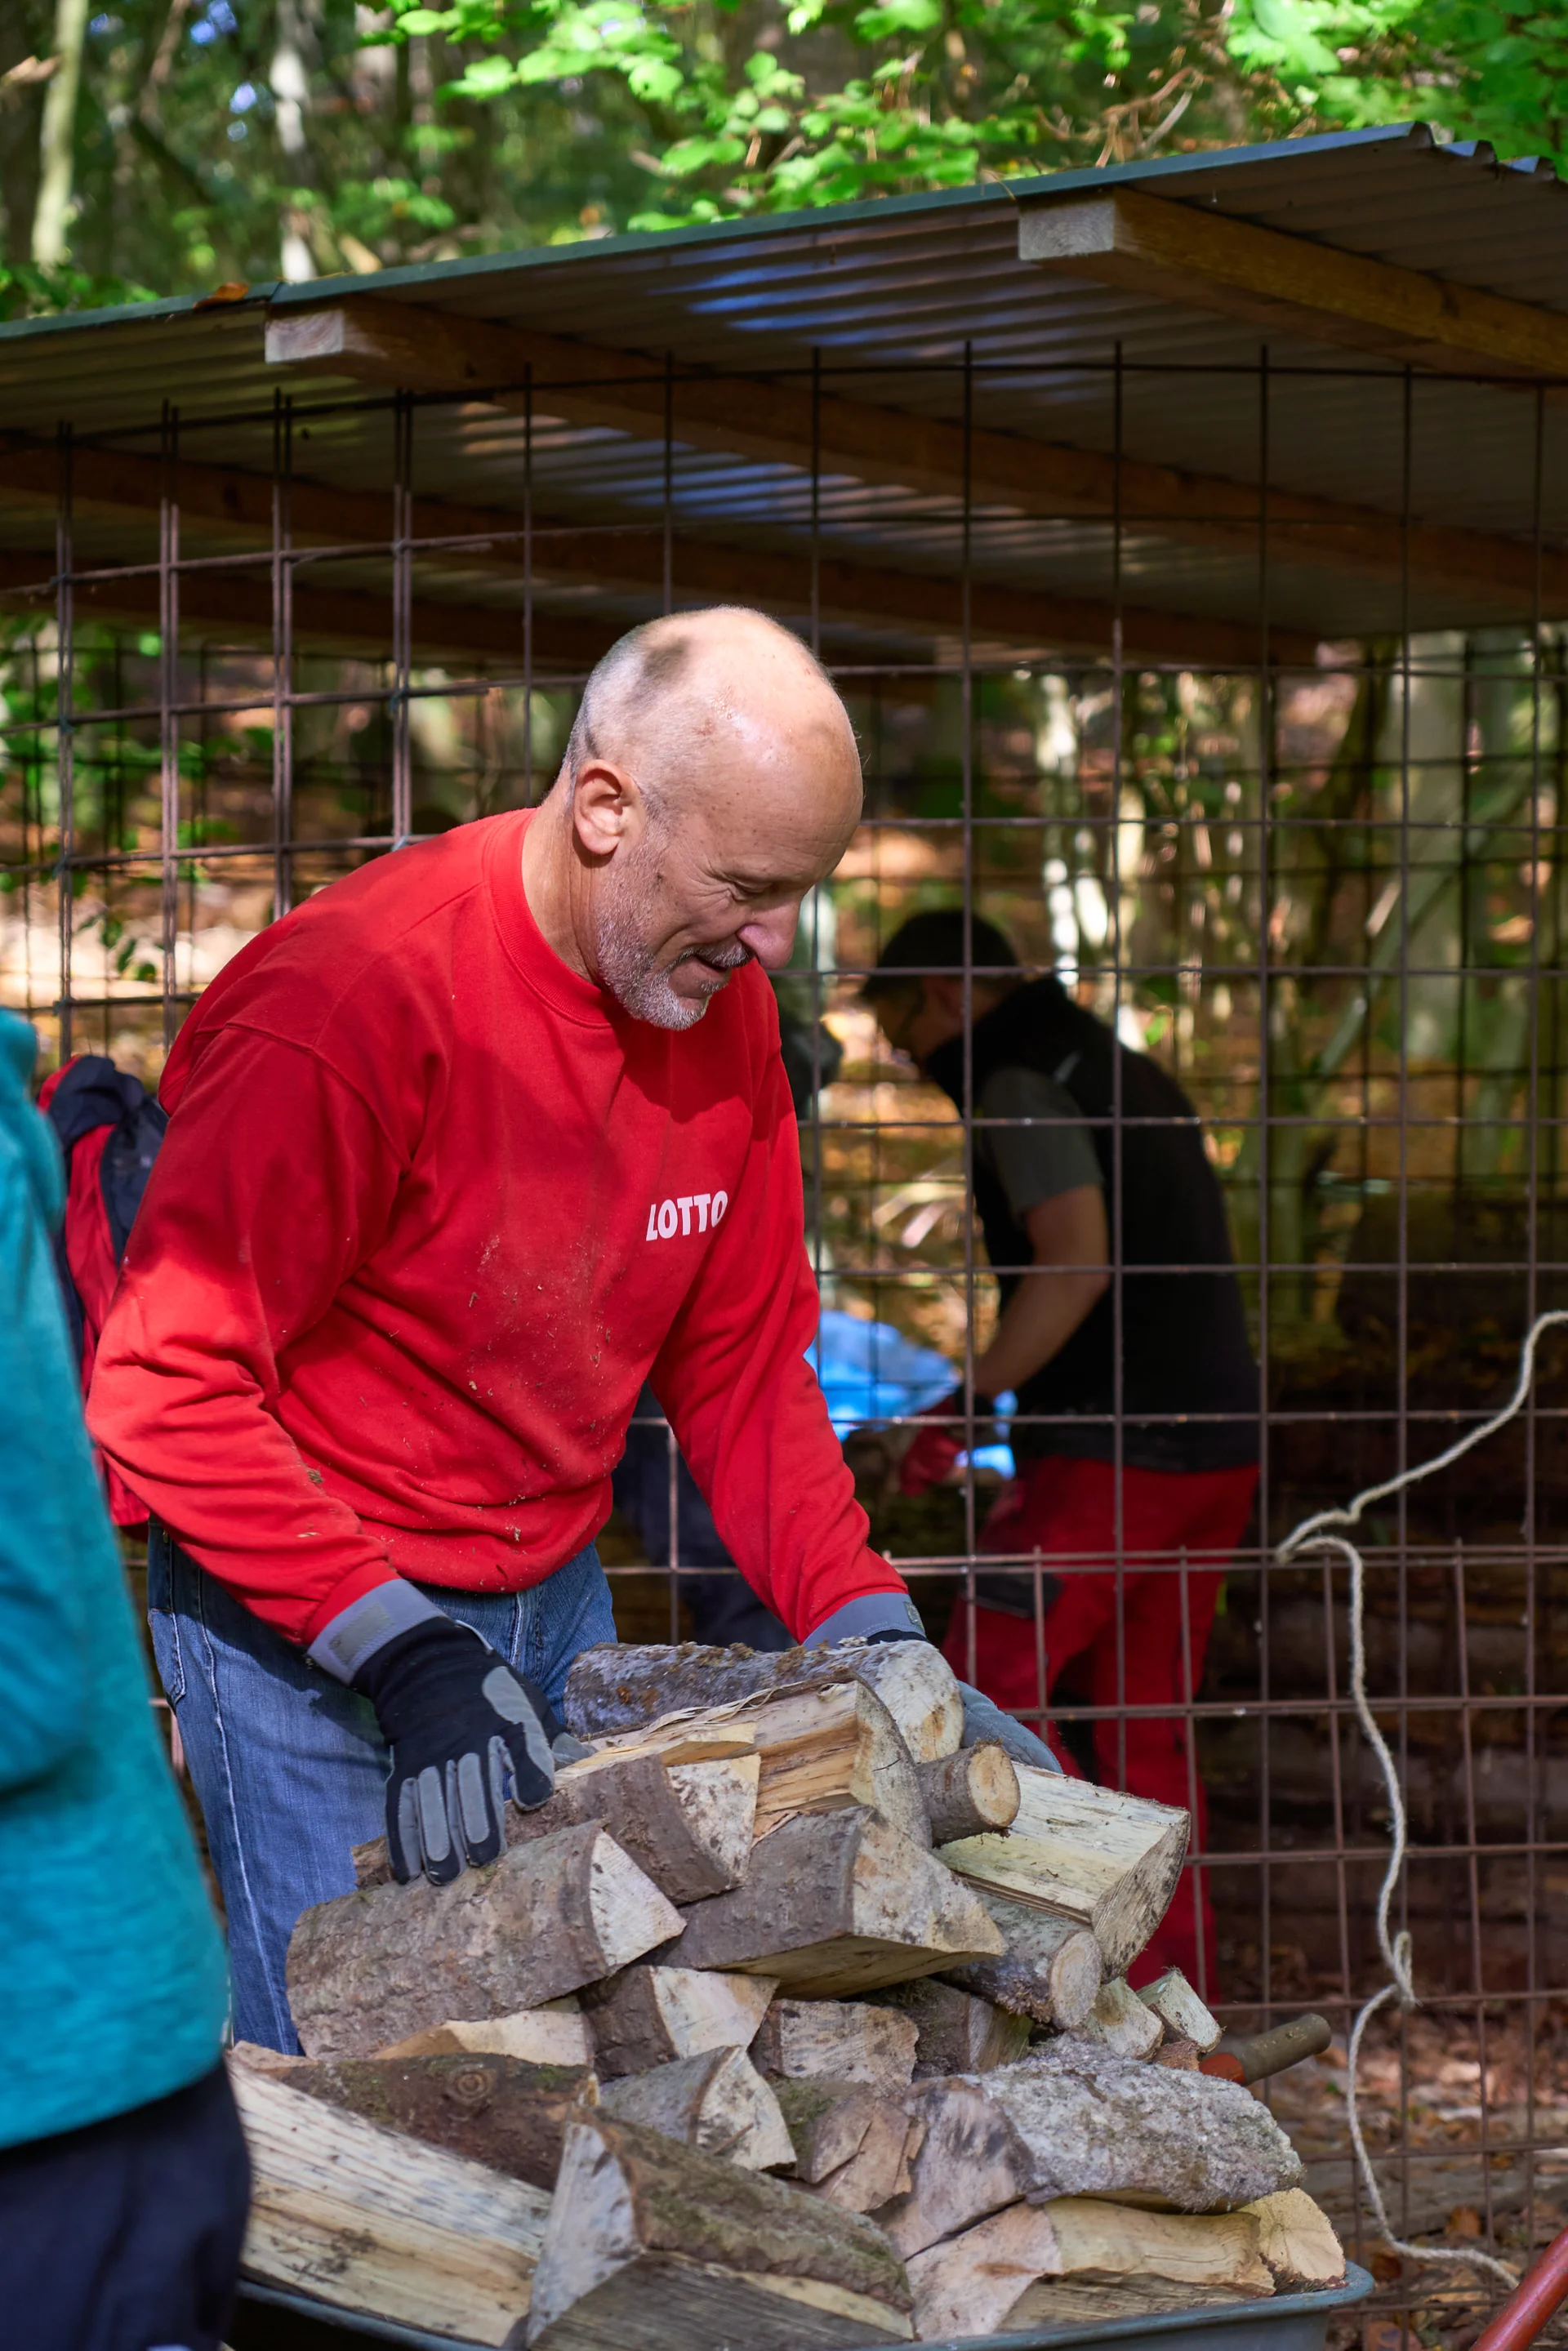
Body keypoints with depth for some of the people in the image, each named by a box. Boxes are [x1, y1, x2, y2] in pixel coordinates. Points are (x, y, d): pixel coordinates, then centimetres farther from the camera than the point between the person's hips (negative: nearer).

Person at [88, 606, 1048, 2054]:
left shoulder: (722, 1002, -1)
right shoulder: (349, 996, -23)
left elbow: (742, 1368, 7)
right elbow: (166, 1392, -21)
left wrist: (872, 1631, -6)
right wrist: (397, 1650, -27)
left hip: (556, 1596, 6)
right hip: (303, 1617, -6)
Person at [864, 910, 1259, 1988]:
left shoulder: (1024, 1084, -8)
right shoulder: (1135, 1077, 20)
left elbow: (1077, 1261, -22)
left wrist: (967, 1403, -16)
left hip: (1107, 1452, -9)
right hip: (1216, 1444, 9)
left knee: (985, 1696, -2)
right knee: (1147, 1727, 13)